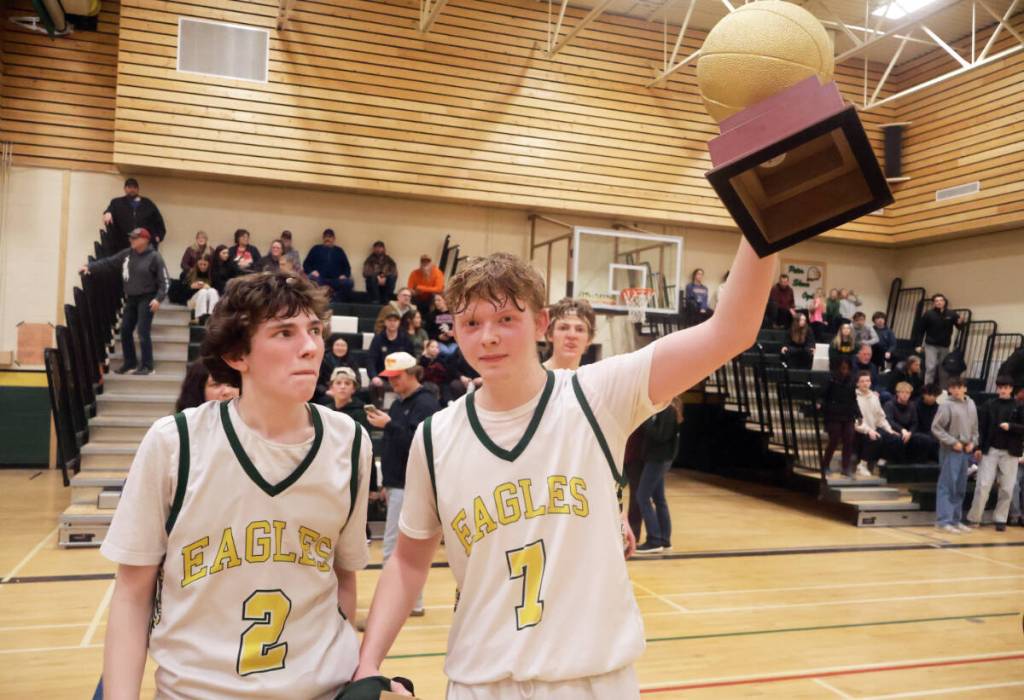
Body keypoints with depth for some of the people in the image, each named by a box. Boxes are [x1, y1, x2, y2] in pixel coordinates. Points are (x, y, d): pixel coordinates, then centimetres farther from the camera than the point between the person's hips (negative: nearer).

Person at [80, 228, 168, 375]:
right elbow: (108, 262, 12)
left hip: (146, 299, -7)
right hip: (131, 299, 7)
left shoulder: (154, 257, -10)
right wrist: (90, 267, 2)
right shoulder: (126, 254, 7)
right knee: (125, 330, 9)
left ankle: (147, 366, -4)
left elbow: (164, 281, -12)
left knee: (143, 332, -11)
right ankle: (130, 362, 23)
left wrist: (158, 298, -21)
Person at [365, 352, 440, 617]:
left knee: (394, 547, -6)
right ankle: (411, 601, 22)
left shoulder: (426, 404, -11)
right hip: (397, 483, 9)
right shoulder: (399, 403, 14)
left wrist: (388, 425, -23)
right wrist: (386, 482, 15)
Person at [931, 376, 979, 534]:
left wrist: (973, 442, 3)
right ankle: (944, 520, -2)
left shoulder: (970, 403, 9)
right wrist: (953, 442, -13)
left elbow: (975, 427, 17)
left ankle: (955, 519, 20)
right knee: (947, 485, -5)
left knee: (961, 487, 11)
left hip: (965, 451, 6)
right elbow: (936, 428, -10)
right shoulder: (946, 405, -9)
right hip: (950, 451, -6)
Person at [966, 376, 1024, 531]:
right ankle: (973, 518, 7)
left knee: (1007, 488, 5)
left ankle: (1000, 519, 16)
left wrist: (1011, 426, -17)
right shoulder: (989, 405, 2)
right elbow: (981, 427, 0)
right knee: (983, 485, -1)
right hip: (990, 450, -1)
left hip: (1010, 452, 1)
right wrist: (978, 447, -6)